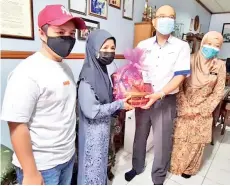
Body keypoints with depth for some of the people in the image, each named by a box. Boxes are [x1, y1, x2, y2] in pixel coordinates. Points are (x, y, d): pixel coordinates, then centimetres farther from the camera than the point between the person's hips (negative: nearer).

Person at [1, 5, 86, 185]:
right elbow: (17, 126, -22)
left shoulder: (66, 68, 3)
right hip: (41, 165, -7)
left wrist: (70, 148, 13)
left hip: (68, 156, 8)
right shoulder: (28, 72, -21)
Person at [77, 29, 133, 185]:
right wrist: (119, 104, -19)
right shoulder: (88, 77, -24)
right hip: (93, 132, -8)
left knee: (101, 163, 26)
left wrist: (122, 101, -3)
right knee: (93, 167, 13)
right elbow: (92, 111, -27)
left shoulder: (103, 71, 2)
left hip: (104, 129, 8)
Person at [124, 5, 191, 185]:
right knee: (140, 135, 17)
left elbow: (180, 76, -11)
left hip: (166, 101, -2)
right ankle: (137, 167, 42)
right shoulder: (143, 45, 4)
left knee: (162, 141, 7)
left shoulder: (181, 46, -4)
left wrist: (159, 95, -23)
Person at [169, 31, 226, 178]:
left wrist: (199, 109, -10)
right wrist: (184, 107, -13)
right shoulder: (190, 60, -9)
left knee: (196, 141, 14)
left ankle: (189, 168, 37)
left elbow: (218, 93, -3)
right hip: (185, 109, -1)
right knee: (180, 139, 9)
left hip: (203, 112, 1)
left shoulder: (220, 66, -5)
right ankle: (176, 165, 34)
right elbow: (179, 86, -7)